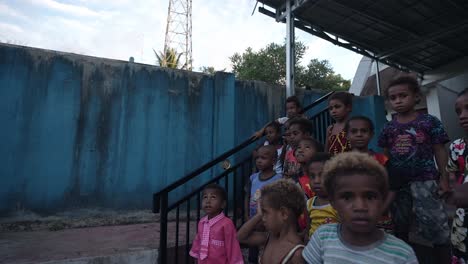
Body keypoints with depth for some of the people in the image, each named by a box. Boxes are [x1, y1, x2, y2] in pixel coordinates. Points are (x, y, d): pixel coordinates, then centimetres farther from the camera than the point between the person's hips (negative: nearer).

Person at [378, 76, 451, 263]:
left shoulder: (429, 122, -2)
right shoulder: (388, 128, 5)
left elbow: (439, 151, -1)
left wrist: (444, 177, -6)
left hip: (424, 179, -3)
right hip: (397, 181, 4)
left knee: (435, 224, -3)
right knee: (400, 225, 15)